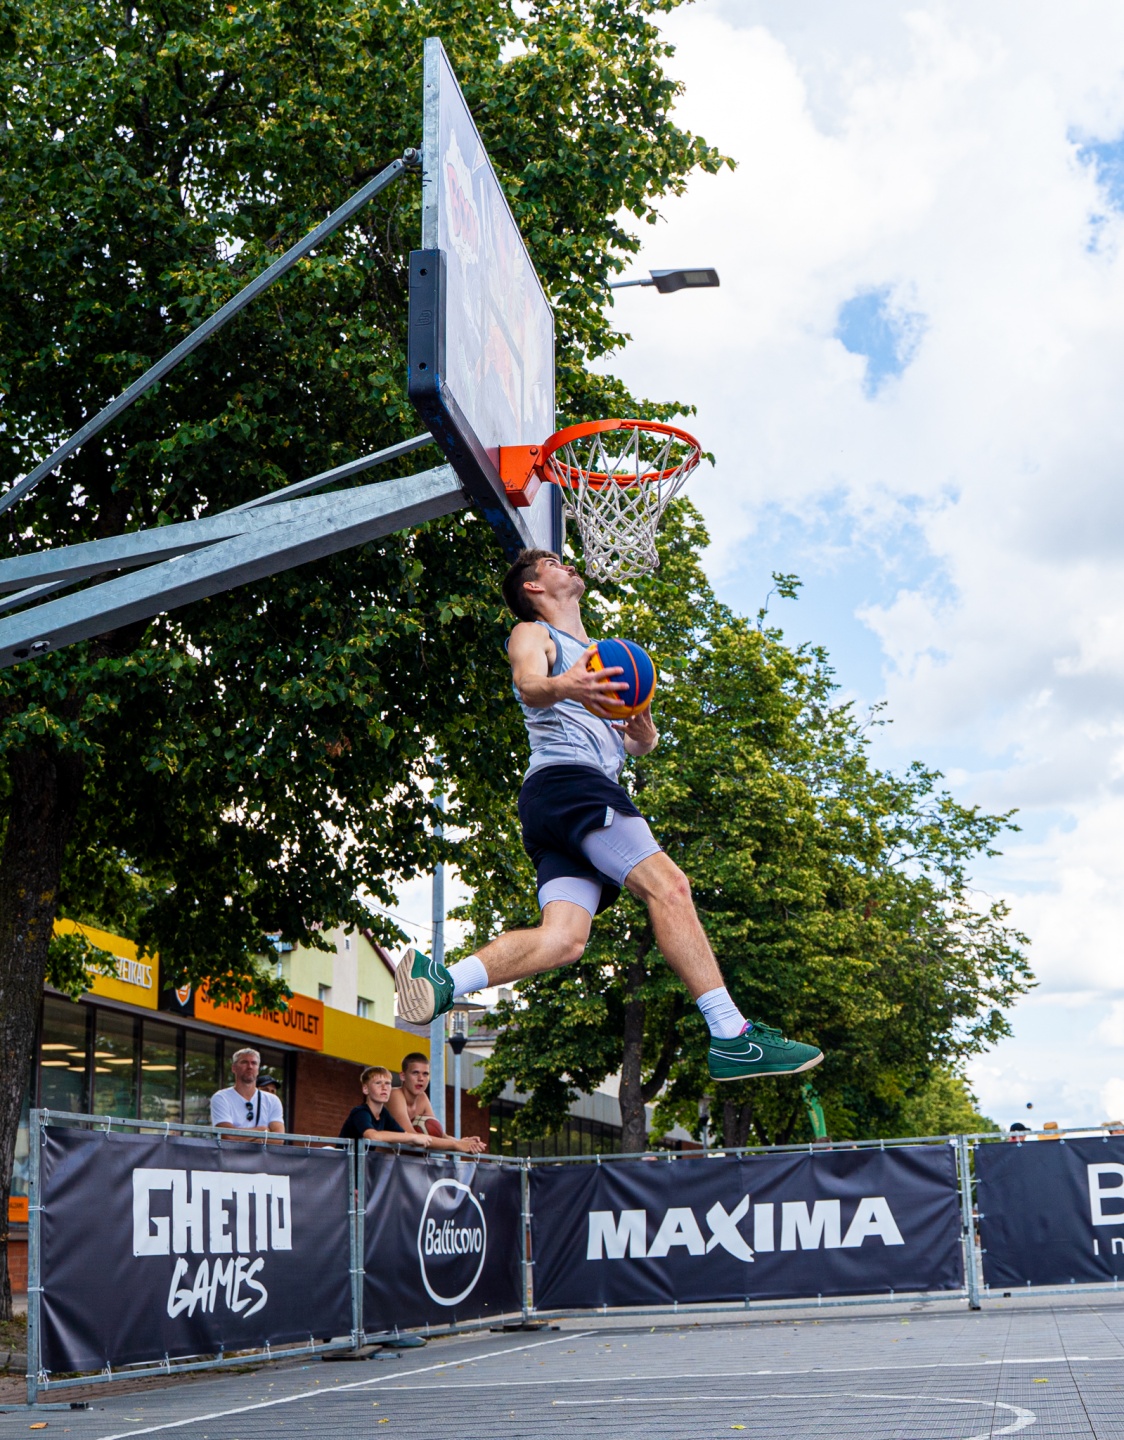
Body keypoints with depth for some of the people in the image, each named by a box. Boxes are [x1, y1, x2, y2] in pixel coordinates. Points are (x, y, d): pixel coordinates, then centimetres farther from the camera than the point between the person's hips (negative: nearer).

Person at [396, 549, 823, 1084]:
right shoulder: (532, 633, 13)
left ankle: (441, 980, -16)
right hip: (564, 777, -8)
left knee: (563, 938, -14)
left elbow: (636, 745, 29)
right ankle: (732, 1038, -25)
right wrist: (563, 687, -37)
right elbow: (529, 682, -12)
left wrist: (645, 734, 3)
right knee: (667, 884, -20)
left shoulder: (600, 659, 36)